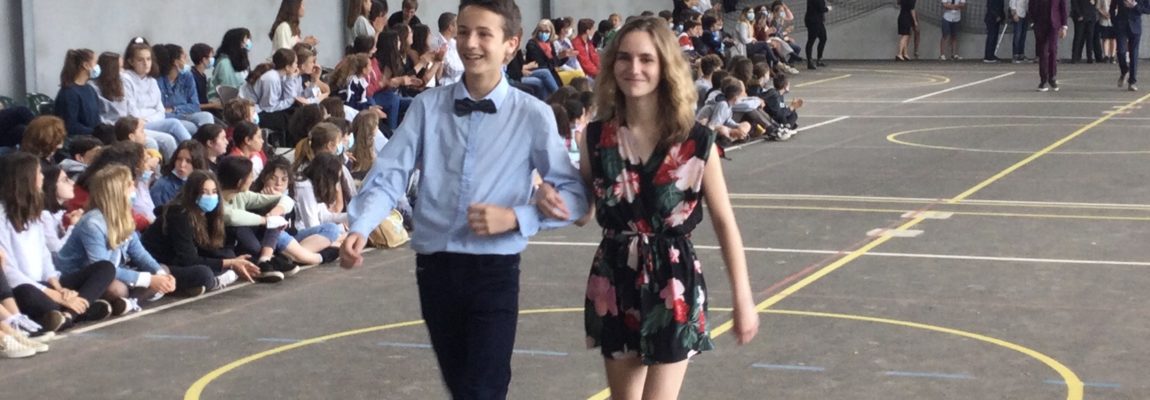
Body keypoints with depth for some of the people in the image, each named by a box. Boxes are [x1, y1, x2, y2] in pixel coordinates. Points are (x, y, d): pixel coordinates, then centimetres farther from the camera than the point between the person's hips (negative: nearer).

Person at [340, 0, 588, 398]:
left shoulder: (532, 115, -4)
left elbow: (575, 195, -5)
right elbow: (389, 175, -4)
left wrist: (516, 217, -18)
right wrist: (360, 228, -21)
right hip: (435, 270, 3)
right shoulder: (428, 105, 2)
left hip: (494, 273, -3)